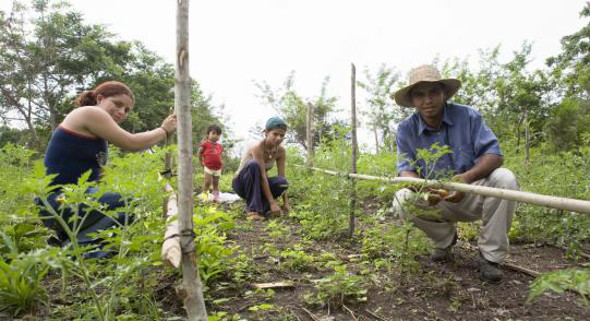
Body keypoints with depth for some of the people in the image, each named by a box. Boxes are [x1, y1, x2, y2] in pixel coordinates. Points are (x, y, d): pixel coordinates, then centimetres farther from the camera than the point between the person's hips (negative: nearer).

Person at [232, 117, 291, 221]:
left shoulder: (281, 151, -9)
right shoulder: (257, 147, -27)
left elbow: (282, 177, -9)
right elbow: (262, 176, -31)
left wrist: (285, 202, -15)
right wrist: (272, 203, -33)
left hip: (257, 184, 5)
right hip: (241, 182, -5)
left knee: (282, 182, -26)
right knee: (254, 164, -37)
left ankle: (261, 207, -2)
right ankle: (252, 209, -27)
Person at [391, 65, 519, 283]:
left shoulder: (468, 116, -10)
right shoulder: (406, 129, -7)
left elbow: (494, 154, -16)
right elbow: (405, 170, -12)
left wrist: (467, 177, -38)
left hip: (472, 195, 0)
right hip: (437, 202, 1)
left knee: (504, 179, -29)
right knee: (402, 200, -27)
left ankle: (490, 255, -13)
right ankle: (445, 238, 4)